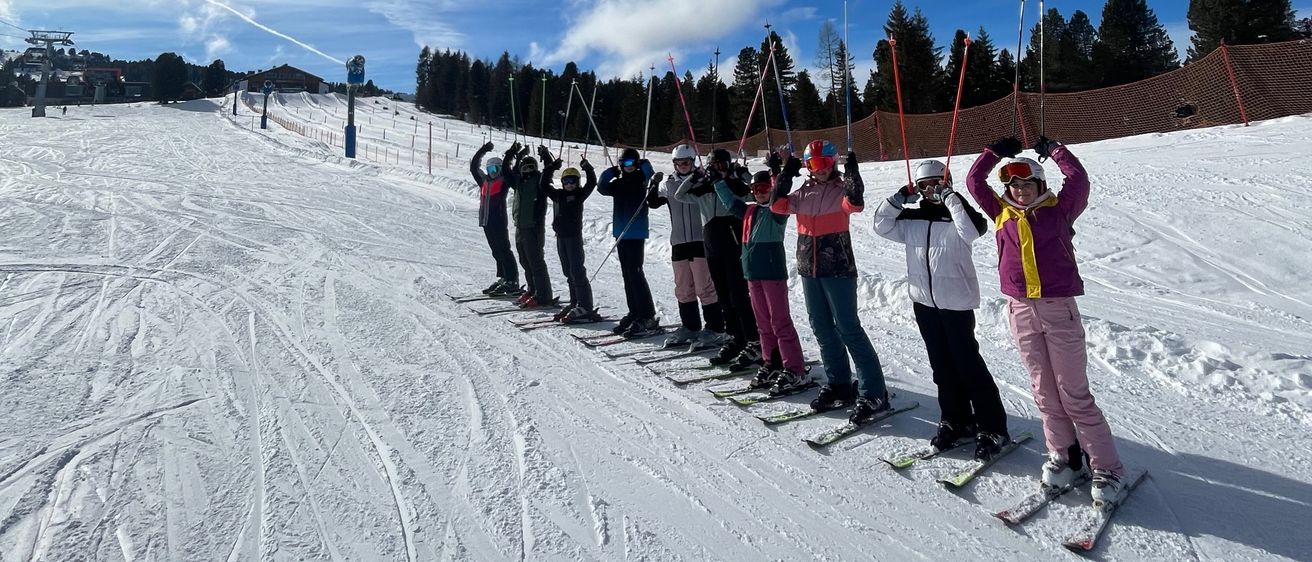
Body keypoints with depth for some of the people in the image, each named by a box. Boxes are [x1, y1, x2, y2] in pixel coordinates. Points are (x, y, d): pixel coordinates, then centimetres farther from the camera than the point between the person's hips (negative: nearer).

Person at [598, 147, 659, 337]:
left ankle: (648, 317, -8)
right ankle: (635, 313, 18)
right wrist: (612, 172, 2)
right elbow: (602, 188, 6)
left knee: (635, 272, -12)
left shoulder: (641, 178, 1)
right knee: (627, 274, 10)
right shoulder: (618, 183, 17)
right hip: (621, 233, 7)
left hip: (636, 233, -7)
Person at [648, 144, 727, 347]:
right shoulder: (669, 184, 12)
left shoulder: (703, 179, 1)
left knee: (705, 288, -6)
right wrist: (654, 185, 3)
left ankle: (715, 330, 3)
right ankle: (690, 327, 24)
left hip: (700, 241, -5)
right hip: (678, 243, 5)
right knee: (683, 289, 11)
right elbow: (652, 202, 19)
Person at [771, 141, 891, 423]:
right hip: (809, 269, 6)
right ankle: (839, 384, 24)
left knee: (848, 328, -8)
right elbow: (778, 206, 0)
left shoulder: (841, 189, -3)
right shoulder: (804, 192, 11)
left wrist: (852, 174, -33)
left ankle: (874, 393, -2)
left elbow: (855, 204, -23)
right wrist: (786, 175, -5)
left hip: (838, 268, -6)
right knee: (822, 329, 11)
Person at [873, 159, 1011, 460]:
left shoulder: (956, 215, -6)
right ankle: (956, 421, 24)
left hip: (956, 302, -5)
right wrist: (899, 198, -5)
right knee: (942, 365, 12)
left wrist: (949, 197, -21)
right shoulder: (912, 218, 9)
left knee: (968, 363, -3)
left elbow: (973, 230, -25)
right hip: (924, 301, 5)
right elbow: (882, 225, 5)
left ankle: (993, 428, 9)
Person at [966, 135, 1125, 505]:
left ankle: (1107, 468, 12)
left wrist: (1053, 150, 1)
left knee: (1074, 394, 0)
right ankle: (1064, 458, 22)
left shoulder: (1059, 209, 3)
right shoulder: (1001, 213, 9)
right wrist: (996, 152, 12)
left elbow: (1078, 179, -10)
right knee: (1044, 392, 9)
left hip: (1059, 309, -3)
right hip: (1020, 310, 3)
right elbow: (974, 182, 11)